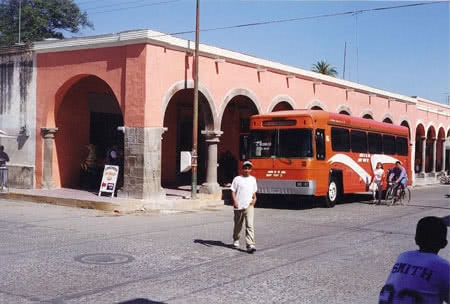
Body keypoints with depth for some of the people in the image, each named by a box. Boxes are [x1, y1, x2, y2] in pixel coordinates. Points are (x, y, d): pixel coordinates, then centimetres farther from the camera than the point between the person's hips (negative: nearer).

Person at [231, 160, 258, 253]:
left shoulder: (253, 179, 12)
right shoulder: (237, 179, 2)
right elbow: (233, 191, 0)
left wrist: (254, 198, 3)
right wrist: (235, 201, -13)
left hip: (249, 206, 1)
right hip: (238, 206, -1)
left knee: (250, 225, -13)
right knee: (238, 225, 13)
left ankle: (250, 245, -19)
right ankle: (236, 240, 37)